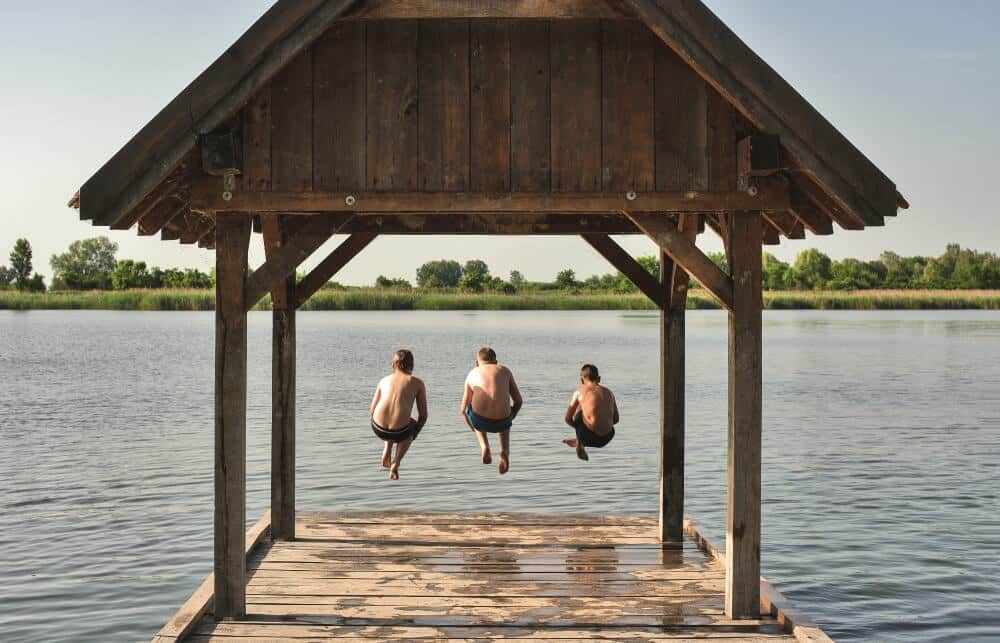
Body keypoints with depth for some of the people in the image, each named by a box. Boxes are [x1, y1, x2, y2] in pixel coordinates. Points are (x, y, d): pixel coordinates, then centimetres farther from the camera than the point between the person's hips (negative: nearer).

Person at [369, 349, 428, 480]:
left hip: (378, 428, 3)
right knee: (413, 425, 34)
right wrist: (414, 434, 27)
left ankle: (387, 452, 25)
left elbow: (372, 410, 21)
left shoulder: (385, 380, 16)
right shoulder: (417, 383, 9)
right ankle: (395, 464, 19)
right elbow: (423, 416, 9)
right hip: (399, 432, -3)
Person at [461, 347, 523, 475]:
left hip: (479, 420, 0)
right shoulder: (505, 371, 16)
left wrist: (473, 427, 39)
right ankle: (505, 451, 13)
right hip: (501, 421, 0)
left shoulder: (472, 374, 16)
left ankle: (484, 447, 18)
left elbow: (463, 409, 21)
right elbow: (519, 401, 15)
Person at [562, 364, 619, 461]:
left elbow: (568, 419, 4)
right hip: (607, 438, 5)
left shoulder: (579, 392, 0)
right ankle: (578, 441, 53)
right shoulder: (609, 392, 10)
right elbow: (616, 419, 17)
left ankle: (579, 446, 31)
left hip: (590, 438, -5)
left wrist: (578, 427, 23)